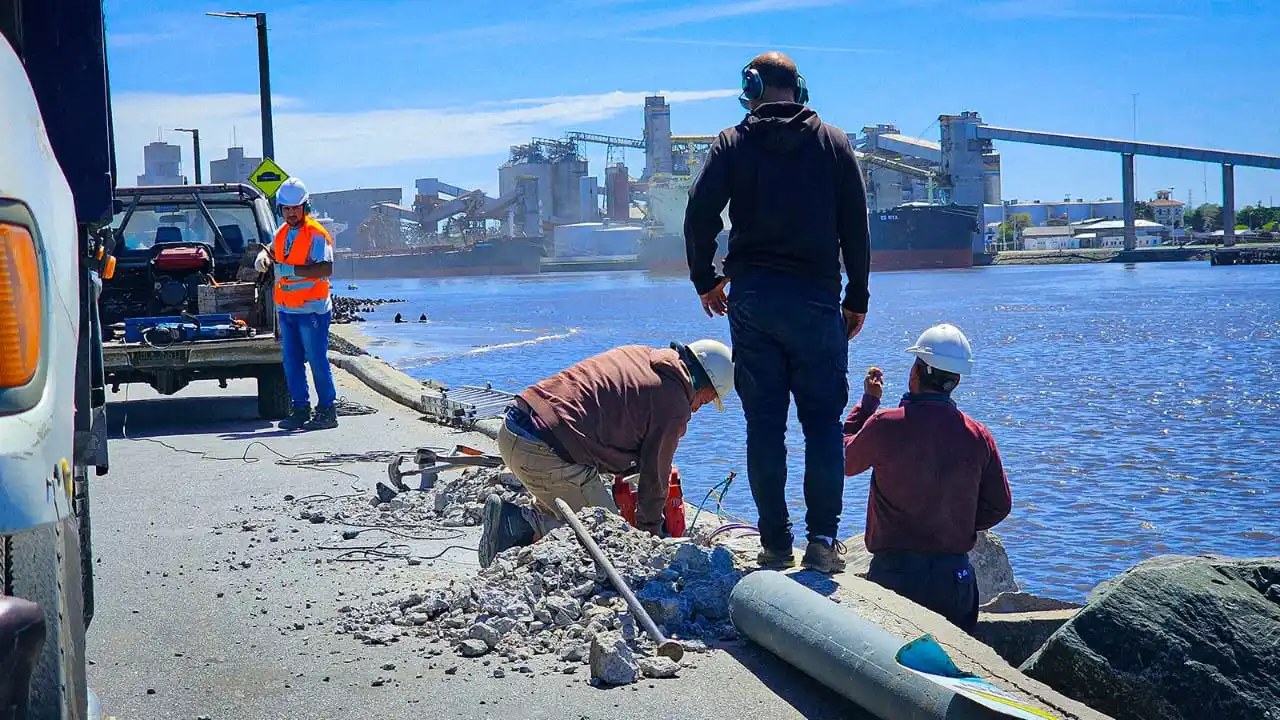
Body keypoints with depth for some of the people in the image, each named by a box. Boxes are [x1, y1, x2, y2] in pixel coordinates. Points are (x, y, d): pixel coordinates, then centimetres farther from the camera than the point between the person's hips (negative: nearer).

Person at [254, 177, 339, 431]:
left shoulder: (316, 234, -10)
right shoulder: (282, 233, 13)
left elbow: (326, 269, -21)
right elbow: (269, 251, 32)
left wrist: (291, 271, -25)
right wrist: (262, 258, 7)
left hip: (312, 310, -7)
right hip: (286, 310, 8)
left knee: (317, 362, -4)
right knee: (291, 363, 8)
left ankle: (327, 411, 2)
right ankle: (301, 410, 16)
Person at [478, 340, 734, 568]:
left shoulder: (638, 353, 21)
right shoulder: (675, 406, -3)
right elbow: (655, 475, 4)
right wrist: (650, 532, 20)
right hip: (548, 454, -9)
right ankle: (520, 523, -10)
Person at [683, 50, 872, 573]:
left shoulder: (732, 143, 5)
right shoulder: (834, 142, 8)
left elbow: (699, 215, -5)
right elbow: (856, 227, 4)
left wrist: (705, 281, 8)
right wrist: (857, 298, 9)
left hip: (751, 299, 0)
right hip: (817, 299, 0)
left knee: (764, 423, 4)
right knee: (823, 420, 4)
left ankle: (775, 543, 4)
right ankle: (823, 539, -4)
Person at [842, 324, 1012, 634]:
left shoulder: (886, 424, -12)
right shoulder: (978, 435, -2)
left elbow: (844, 462, 8)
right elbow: (999, 506, 5)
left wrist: (867, 401, 17)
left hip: (893, 570, -3)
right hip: (954, 573, 3)